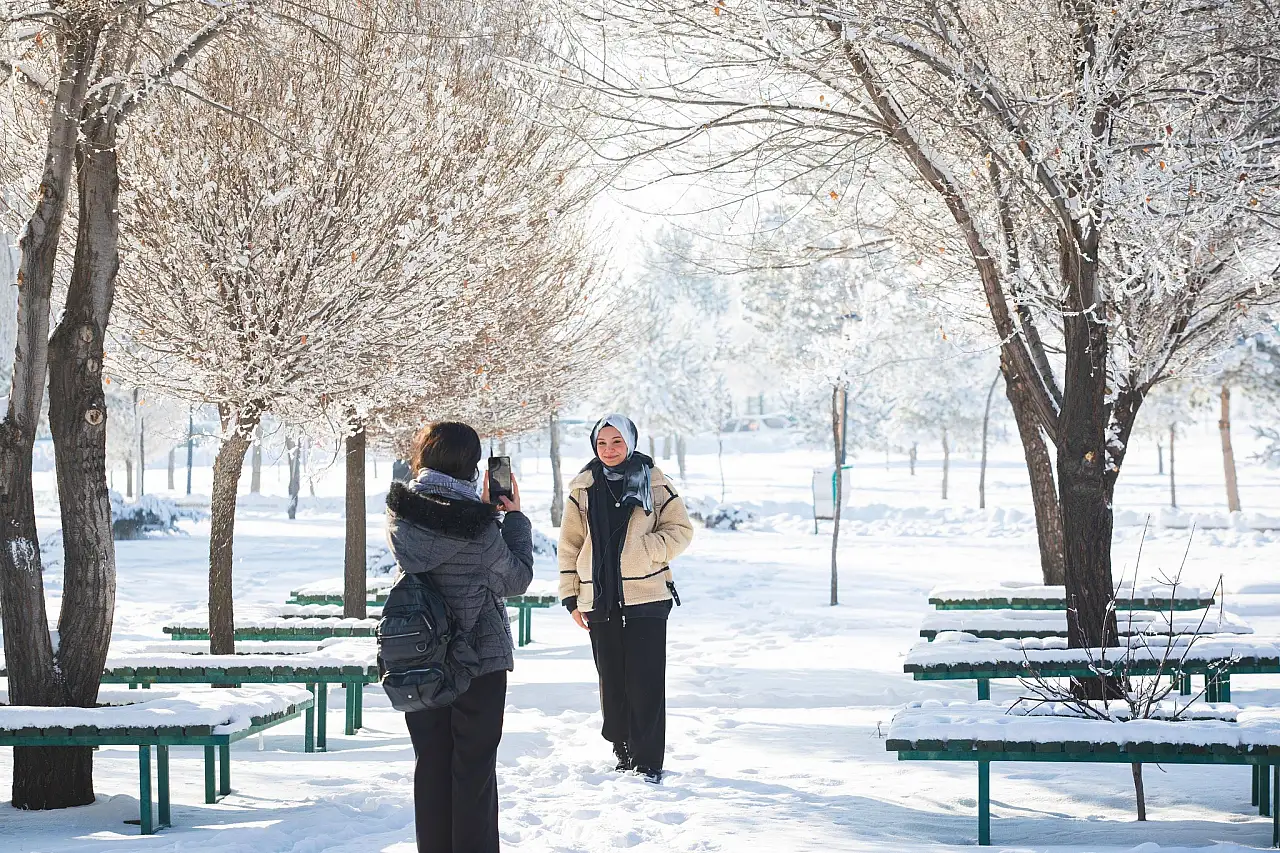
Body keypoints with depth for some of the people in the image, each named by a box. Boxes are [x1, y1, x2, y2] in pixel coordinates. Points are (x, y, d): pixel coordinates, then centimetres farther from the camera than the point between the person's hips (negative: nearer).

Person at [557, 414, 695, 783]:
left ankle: (648, 763, 2)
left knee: (645, 683, -4)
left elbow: (681, 530, 4)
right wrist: (571, 596, 5)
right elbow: (570, 545, 11)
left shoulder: (652, 482, 2)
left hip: (646, 598, -3)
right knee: (612, 683, 8)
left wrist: (645, 549, -13)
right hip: (600, 599, 3)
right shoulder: (583, 488, 8)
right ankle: (623, 755, 19)